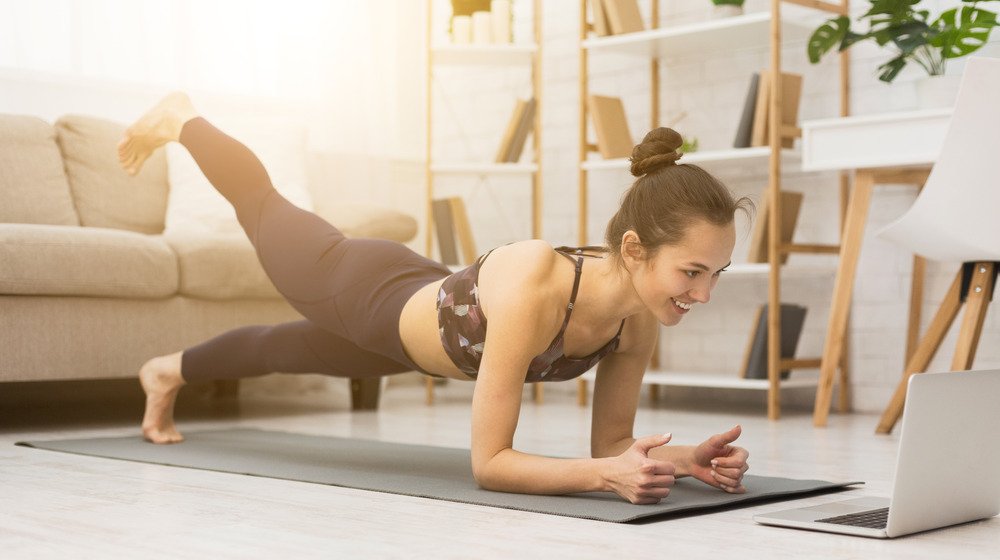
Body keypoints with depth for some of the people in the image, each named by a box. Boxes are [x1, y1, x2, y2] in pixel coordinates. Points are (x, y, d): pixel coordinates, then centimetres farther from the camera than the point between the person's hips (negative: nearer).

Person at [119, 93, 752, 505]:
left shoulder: (640, 319, -27)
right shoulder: (532, 285, -47)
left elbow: (611, 440, -15)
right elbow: (488, 462, -43)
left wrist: (683, 458, -33)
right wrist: (605, 475, -55)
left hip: (414, 322, 5)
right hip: (361, 290, -5)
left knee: (284, 349, 34)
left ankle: (172, 371, 66)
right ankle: (180, 120, 57)